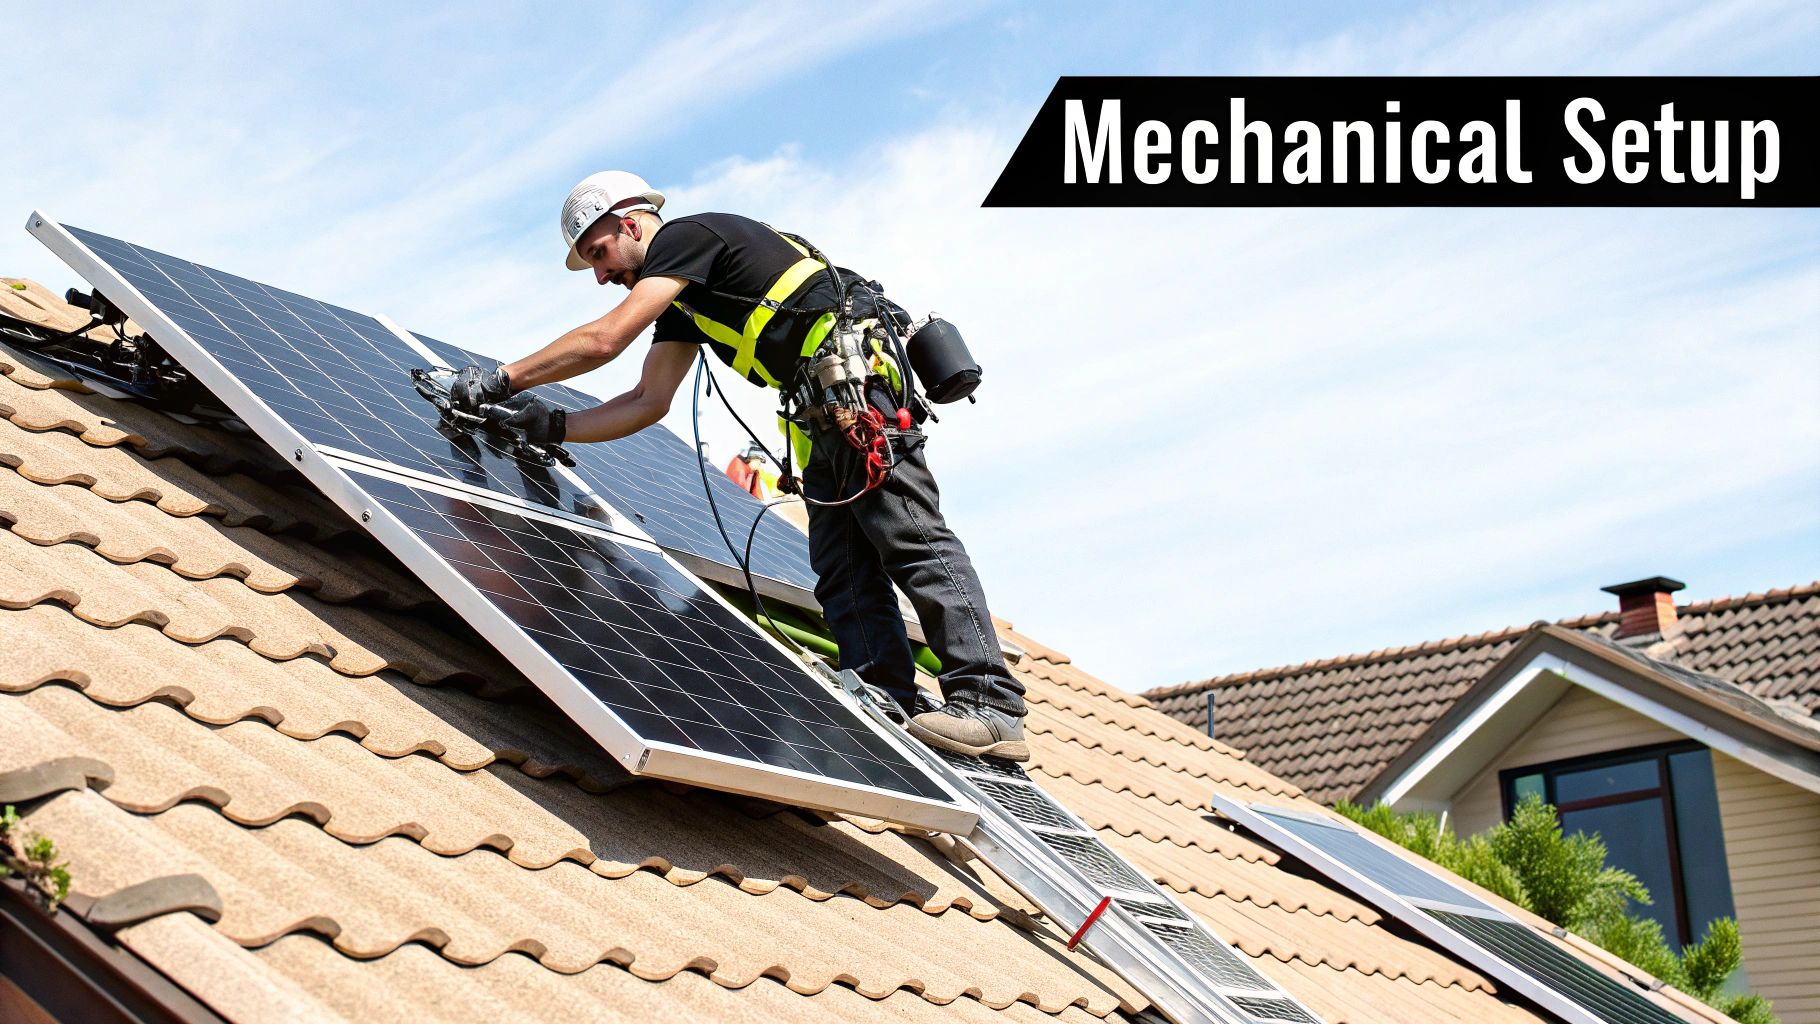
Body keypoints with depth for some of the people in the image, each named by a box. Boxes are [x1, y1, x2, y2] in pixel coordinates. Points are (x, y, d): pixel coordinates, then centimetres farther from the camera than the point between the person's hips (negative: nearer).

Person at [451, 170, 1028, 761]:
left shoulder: (687, 236, -3)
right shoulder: (681, 302, 26)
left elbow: (604, 341, -11)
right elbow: (649, 402, 22)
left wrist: (502, 380, -3)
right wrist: (553, 427, 14)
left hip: (862, 369, -11)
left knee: (909, 540, -16)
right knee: (841, 568, 3)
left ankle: (991, 707, -20)